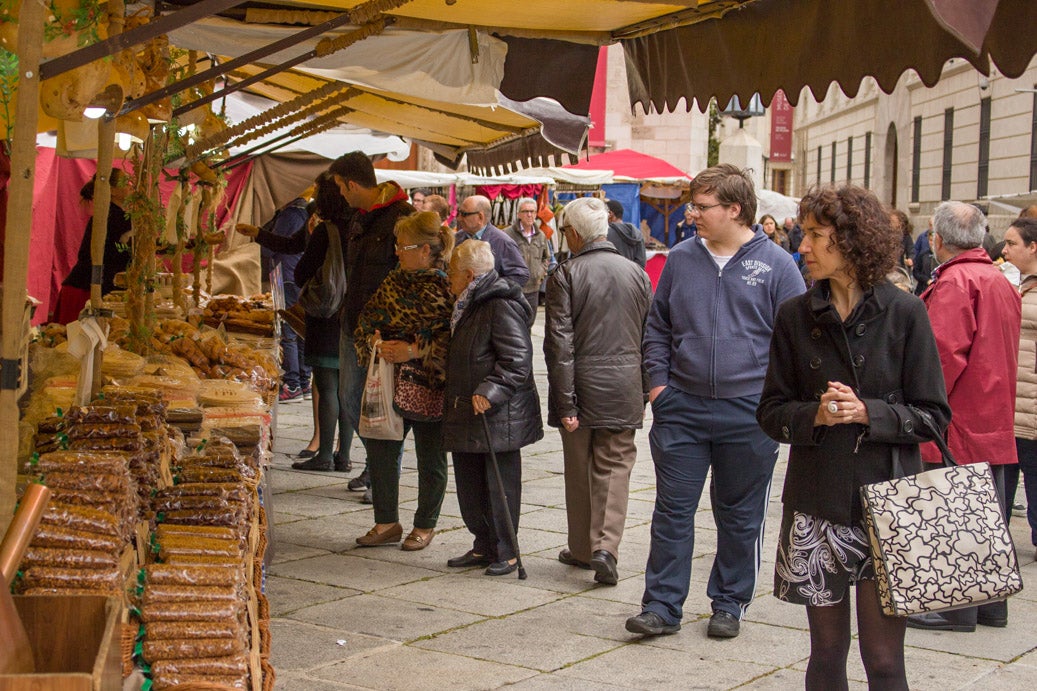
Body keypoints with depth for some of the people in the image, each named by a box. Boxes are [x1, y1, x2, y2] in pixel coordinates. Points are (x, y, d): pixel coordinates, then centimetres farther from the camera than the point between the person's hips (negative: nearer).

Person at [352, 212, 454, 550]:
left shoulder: (448, 289, -11)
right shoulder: (394, 282, 9)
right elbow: (366, 322, 12)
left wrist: (414, 351, -22)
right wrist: (376, 342, -9)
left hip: (430, 386, -6)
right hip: (391, 383, 6)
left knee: (430, 458, 7)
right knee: (379, 449, 6)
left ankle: (425, 526, 22)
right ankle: (386, 523, 20)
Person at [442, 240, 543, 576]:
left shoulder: (502, 307, -15)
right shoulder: (470, 307, 17)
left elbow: (517, 360, -22)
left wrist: (490, 391, -29)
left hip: (500, 416, -10)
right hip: (467, 414, 10)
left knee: (500, 485, -1)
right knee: (469, 484, 13)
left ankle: (505, 552, 9)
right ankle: (484, 547, 24)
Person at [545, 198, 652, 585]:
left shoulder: (565, 275, -8)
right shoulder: (636, 273, 3)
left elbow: (560, 343, -11)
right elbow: (649, 338, 8)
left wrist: (565, 403, -9)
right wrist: (644, 391, 17)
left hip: (582, 384, -2)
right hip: (624, 389, 2)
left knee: (579, 470, 12)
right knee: (615, 466, 6)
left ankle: (582, 548, 23)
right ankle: (606, 548, -9)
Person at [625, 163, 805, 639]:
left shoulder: (775, 265, -3)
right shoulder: (680, 260, 6)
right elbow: (657, 328, 14)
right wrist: (658, 382, 3)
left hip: (748, 416, -2)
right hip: (681, 409, 2)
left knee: (740, 516, 10)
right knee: (673, 510, 3)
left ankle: (729, 604, 23)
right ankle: (662, 605, 10)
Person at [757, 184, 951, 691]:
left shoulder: (903, 313, -3)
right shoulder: (795, 315, 5)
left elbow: (933, 414, 0)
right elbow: (771, 411, 8)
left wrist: (869, 413, -16)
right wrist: (814, 415, -12)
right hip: (817, 505, 2)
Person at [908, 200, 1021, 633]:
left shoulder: (954, 282, -15)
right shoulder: (1001, 282, 14)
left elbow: (945, 353, -23)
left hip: (959, 420, -9)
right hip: (994, 419, 9)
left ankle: (955, 609, 3)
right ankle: (991, 605, 22)